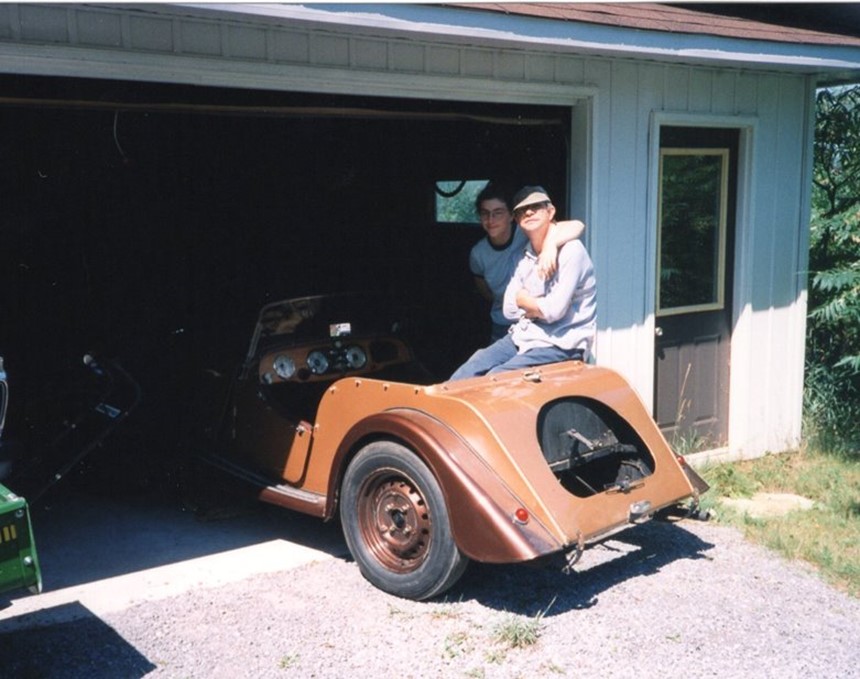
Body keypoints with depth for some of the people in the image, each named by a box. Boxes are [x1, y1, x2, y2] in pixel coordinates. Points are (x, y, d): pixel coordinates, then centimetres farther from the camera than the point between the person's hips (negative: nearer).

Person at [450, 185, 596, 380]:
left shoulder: (570, 251, -13)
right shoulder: (525, 256, 11)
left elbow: (554, 310, -19)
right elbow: (510, 309, 7)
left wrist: (524, 300, -1)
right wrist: (539, 307, -8)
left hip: (560, 345, -7)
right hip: (523, 336, 7)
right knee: (463, 376, -9)